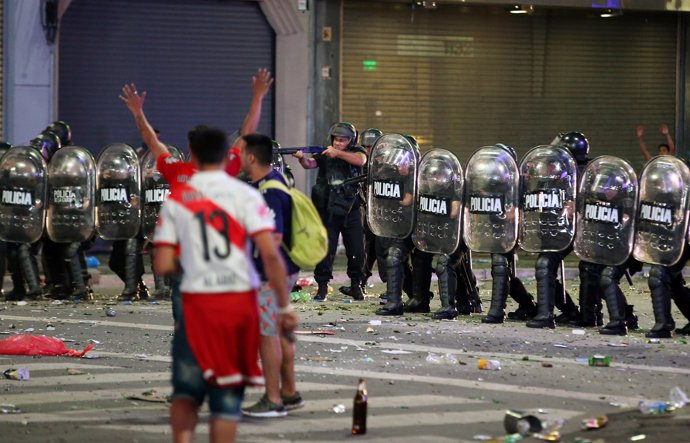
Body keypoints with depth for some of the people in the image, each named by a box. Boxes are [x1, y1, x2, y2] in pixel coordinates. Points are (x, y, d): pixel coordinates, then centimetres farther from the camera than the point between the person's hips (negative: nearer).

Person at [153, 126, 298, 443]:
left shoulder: (176, 199, 2)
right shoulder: (245, 194, -2)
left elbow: (163, 266, -1)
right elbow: (270, 254, -11)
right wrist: (284, 306, -5)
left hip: (197, 302, 0)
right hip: (240, 301, 0)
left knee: (186, 391, 15)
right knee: (227, 396, 9)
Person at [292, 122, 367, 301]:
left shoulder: (356, 152, 5)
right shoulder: (324, 155, 5)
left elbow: (360, 160, -18)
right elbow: (310, 164, -12)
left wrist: (337, 153, -27)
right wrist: (301, 158, -34)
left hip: (350, 211, 0)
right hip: (328, 211, 0)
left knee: (356, 251, 3)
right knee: (325, 249, -5)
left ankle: (355, 285, 20)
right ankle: (322, 286, 4)